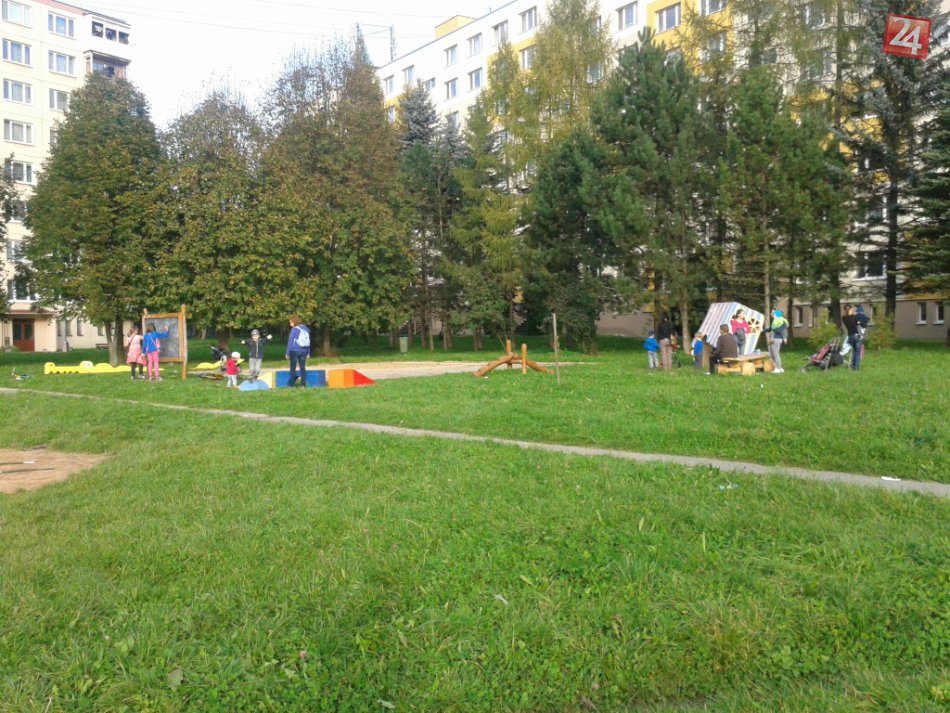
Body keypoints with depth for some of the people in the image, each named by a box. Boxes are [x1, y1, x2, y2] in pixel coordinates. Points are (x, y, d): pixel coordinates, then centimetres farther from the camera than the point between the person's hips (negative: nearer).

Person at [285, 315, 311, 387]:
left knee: (293, 368, 3)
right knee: (303, 368, 9)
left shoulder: (294, 329, -7)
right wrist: (308, 352, 16)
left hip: (294, 351, -5)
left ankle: (291, 384, 2)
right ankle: (304, 384, 6)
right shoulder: (306, 329, 9)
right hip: (303, 351, 5)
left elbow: (290, 341, -7)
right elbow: (308, 341, 12)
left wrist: (287, 353, -5)